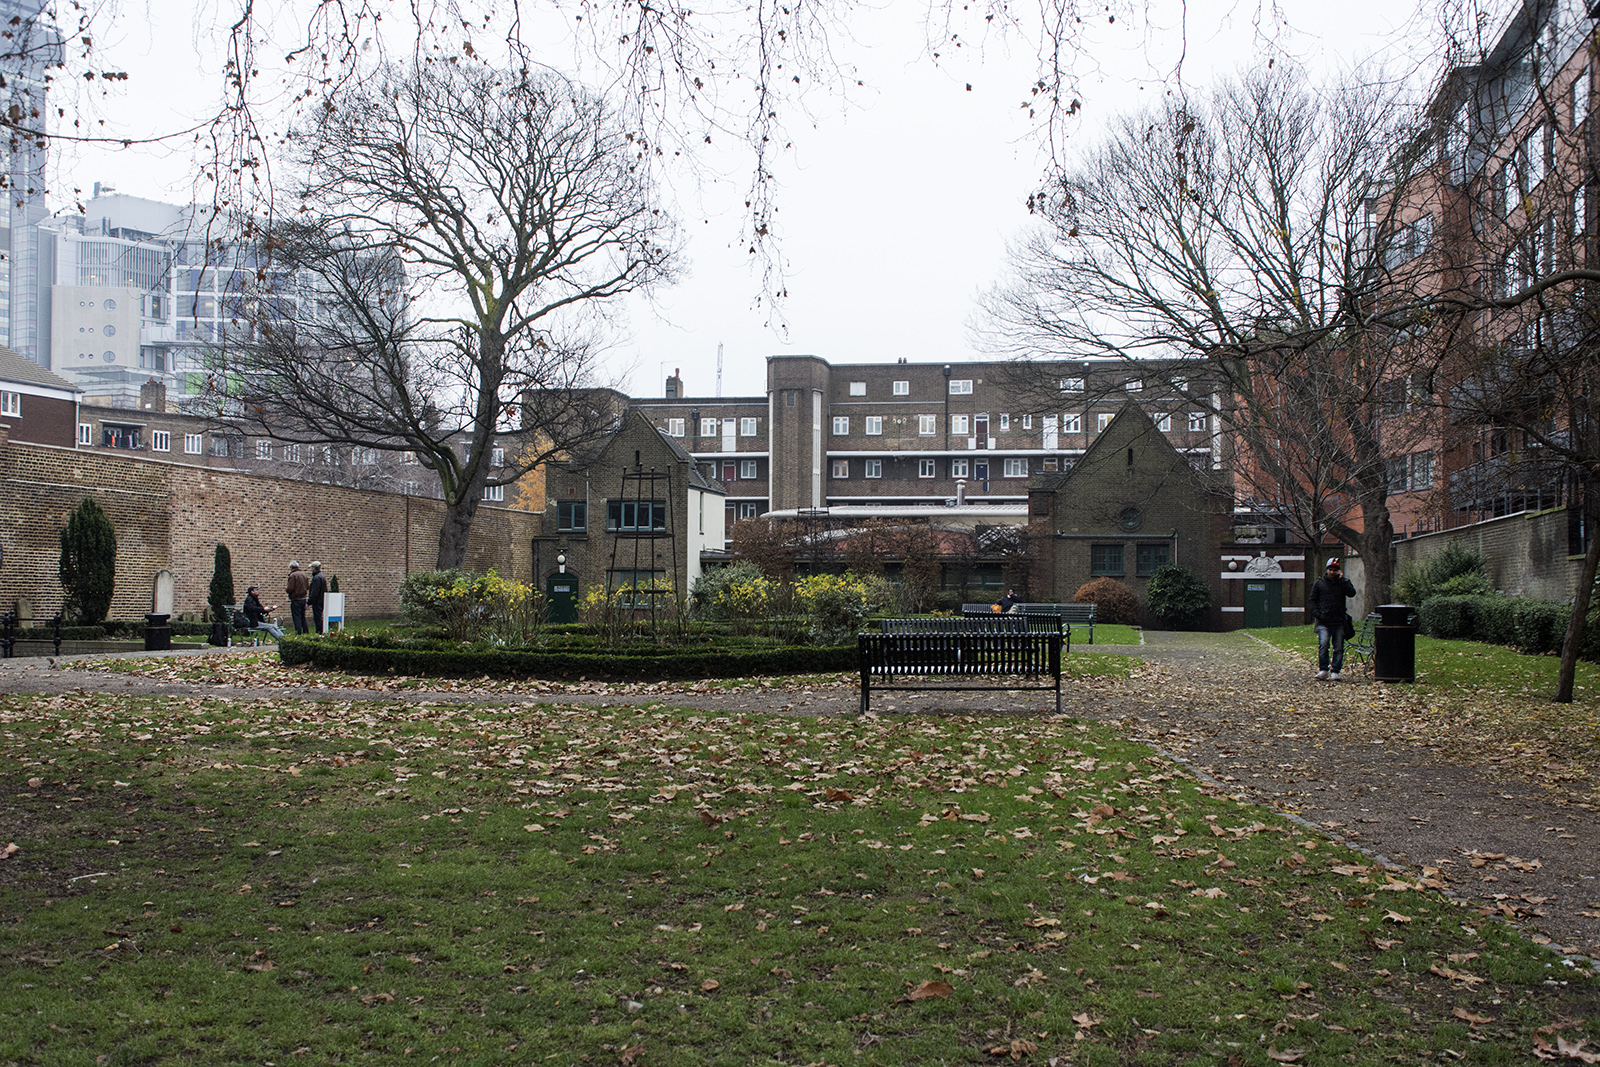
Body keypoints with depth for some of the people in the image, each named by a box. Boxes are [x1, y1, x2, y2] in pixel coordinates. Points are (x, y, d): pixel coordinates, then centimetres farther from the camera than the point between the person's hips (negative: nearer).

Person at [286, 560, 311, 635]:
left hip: (296, 600, -7)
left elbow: (290, 589, -18)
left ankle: (298, 634, -6)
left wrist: (286, 589, 2)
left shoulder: (293, 575, -14)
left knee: (297, 618, -4)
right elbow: (307, 586, 13)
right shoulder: (303, 574, 8)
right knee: (303, 617, 16)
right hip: (303, 599, 7)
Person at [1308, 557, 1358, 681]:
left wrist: (1341, 579, -8)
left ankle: (1335, 671, 8)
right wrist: (1317, 614, -4)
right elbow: (1312, 600, 10)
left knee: (1338, 648, 0)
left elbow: (1352, 593, -8)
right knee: (1323, 644, -17)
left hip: (1339, 622, 2)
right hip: (1324, 622, -1)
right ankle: (1323, 669, -6)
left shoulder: (1343, 583, 11)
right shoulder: (1319, 583, 10)